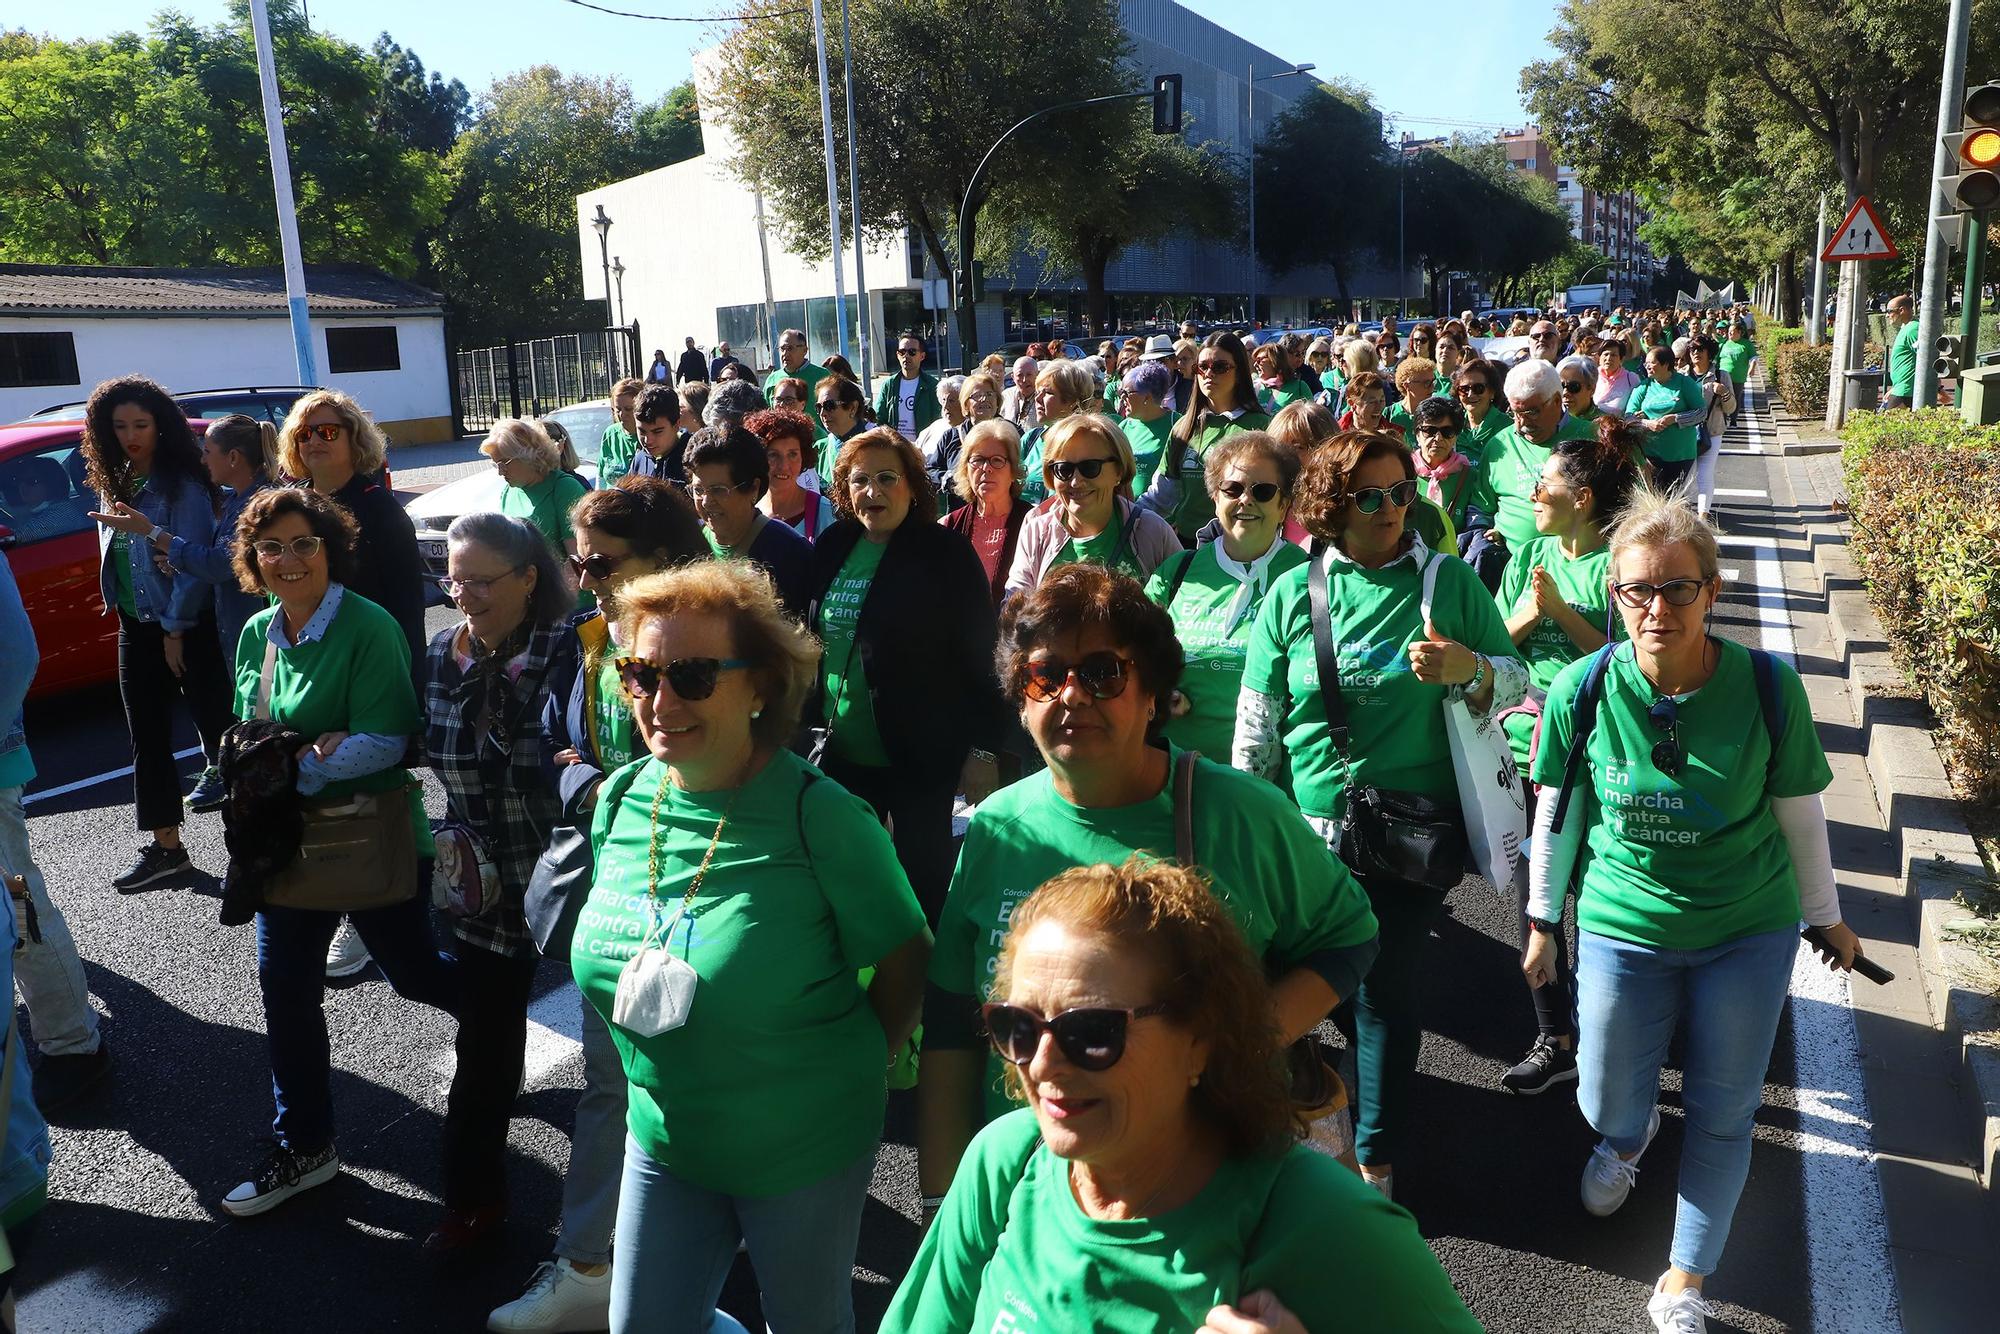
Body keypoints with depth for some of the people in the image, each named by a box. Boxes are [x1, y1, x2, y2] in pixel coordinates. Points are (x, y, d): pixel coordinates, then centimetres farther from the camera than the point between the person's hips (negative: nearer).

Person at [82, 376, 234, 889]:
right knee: (148, 738, 8)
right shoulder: (113, 486, 11)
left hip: (188, 628, -7)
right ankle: (164, 847, 15)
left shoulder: (182, 485, -12)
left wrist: (175, 629, -14)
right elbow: (114, 553, 19)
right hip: (136, 629, 8)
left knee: (214, 721, -1)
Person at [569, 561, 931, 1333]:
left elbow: (905, 963, -13)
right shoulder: (619, 799, -5)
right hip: (662, 1136, 5)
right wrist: (664, 1076, 10)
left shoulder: (817, 814, -23)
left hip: (804, 1149, -4)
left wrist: (842, 1071, -6)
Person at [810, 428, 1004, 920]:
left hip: (922, 754, -5)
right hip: (840, 753, 5)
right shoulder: (832, 548, 7)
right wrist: (811, 723, 13)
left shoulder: (946, 554, -9)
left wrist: (982, 750, -13)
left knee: (923, 880, 5)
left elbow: (978, 657, -10)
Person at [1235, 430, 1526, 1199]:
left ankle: (1378, 1161, 21)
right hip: (1311, 826, 2)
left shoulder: (1449, 580, -1)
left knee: (1387, 994, 4)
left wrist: (1469, 669, -19)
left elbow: (1517, 680, 3)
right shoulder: (1293, 593, 0)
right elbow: (1256, 724, 4)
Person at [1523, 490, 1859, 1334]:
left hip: (1749, 933, 0)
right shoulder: (1582, 691, -16)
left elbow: (1800, 815, -2)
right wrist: (1542, 924, 6)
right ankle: (1628, 1137, 52)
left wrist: (1825, 916, 10)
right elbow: (1555, 814, -3)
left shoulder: (1769, 688, -16)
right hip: (1623, 926, 0)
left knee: (1722, 1115, 12)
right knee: (1608, 1104, 12)